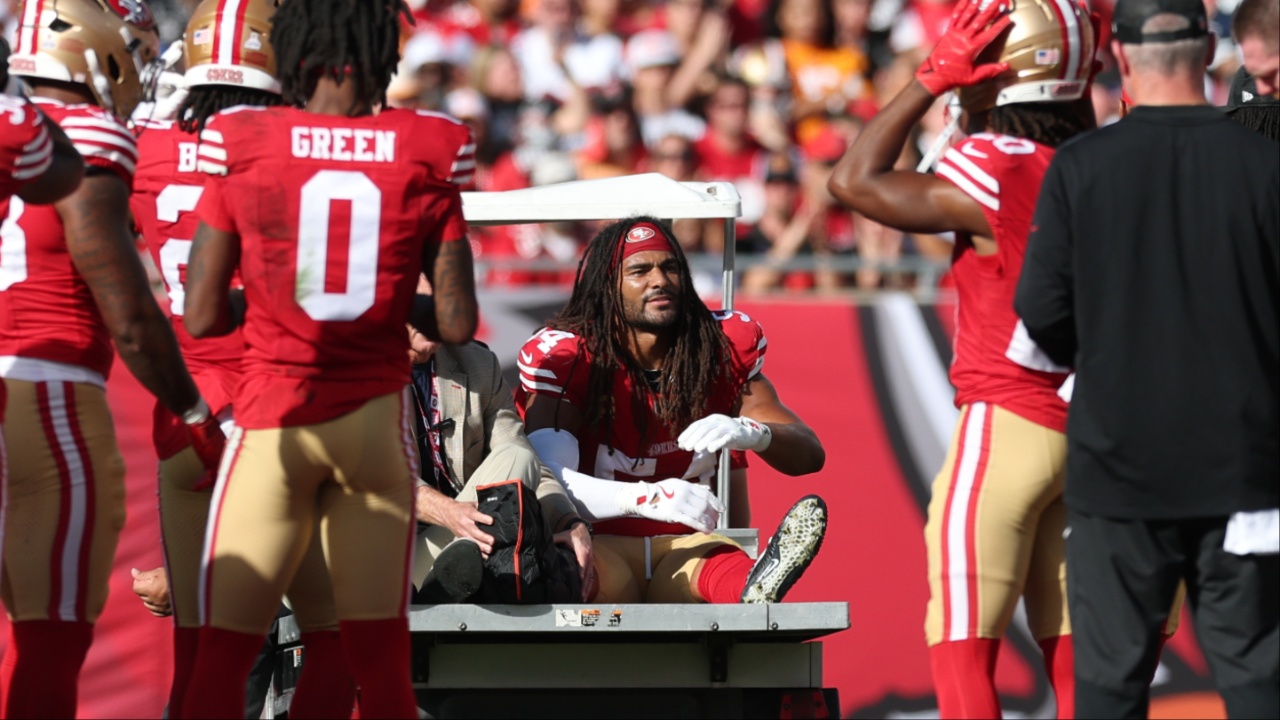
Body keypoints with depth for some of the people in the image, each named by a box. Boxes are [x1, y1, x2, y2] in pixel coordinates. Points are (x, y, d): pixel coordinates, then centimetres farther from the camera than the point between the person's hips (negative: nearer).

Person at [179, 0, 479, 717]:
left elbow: (202, 317, -4)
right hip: (378, 415, 1)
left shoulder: (243, 150, -5)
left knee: (224, 652, 4)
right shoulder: (426, 156, -2)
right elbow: (456, 323, -3)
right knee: (380, 653, 7)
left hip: (273, 417, -1)